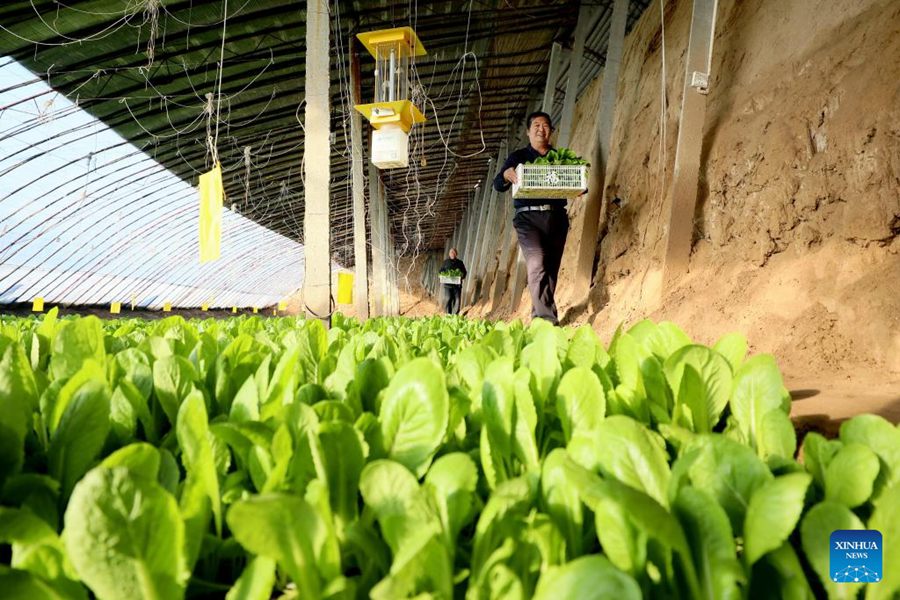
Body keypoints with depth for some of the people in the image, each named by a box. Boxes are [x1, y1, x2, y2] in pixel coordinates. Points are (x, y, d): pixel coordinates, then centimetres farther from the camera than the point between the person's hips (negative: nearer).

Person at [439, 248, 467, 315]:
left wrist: (461, 275, -7)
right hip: (448, 284, -1)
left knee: (457, 300, -5)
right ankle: (448, 315, -6)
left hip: (457, 285, 1)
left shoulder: (460, 263, 13)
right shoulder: (446, 262, 13)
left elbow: (464, 273, 14)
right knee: (448, 299, -10)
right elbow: (441, 271, 14)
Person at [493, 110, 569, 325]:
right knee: (537, 263, -21)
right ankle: (547, 319, -25)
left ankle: (539, 316, 15)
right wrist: (506, 175, -24)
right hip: (528, 217, -3)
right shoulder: (518, 157, 11)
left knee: (551, 269, 3)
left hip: (556, 217, 4)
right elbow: (498, 185, 0)